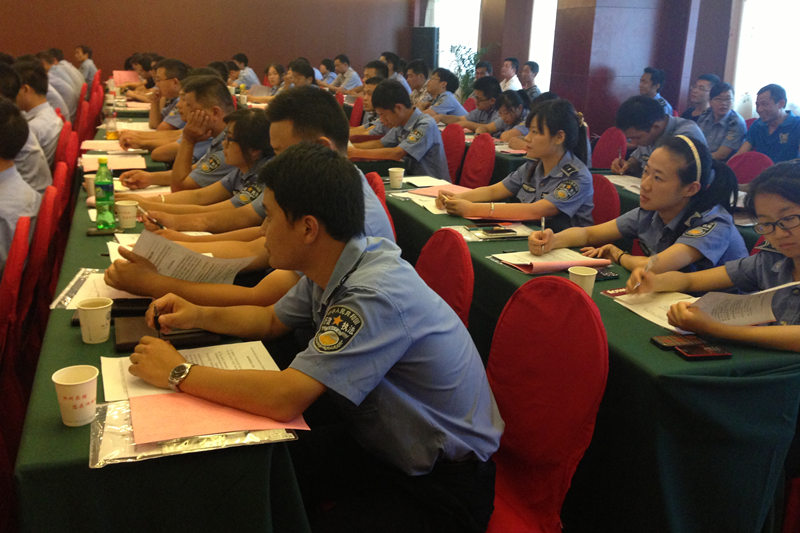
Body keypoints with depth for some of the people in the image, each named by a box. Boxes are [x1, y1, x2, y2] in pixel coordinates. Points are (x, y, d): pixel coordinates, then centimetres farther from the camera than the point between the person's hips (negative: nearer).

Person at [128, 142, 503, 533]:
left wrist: (179, 373, -22)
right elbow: (271, 320, 16)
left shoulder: (376, 295, -31)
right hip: (382, 447, 8)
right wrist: (199, 316, 0)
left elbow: (285, 398, -35)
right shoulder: (329, 269, -2)